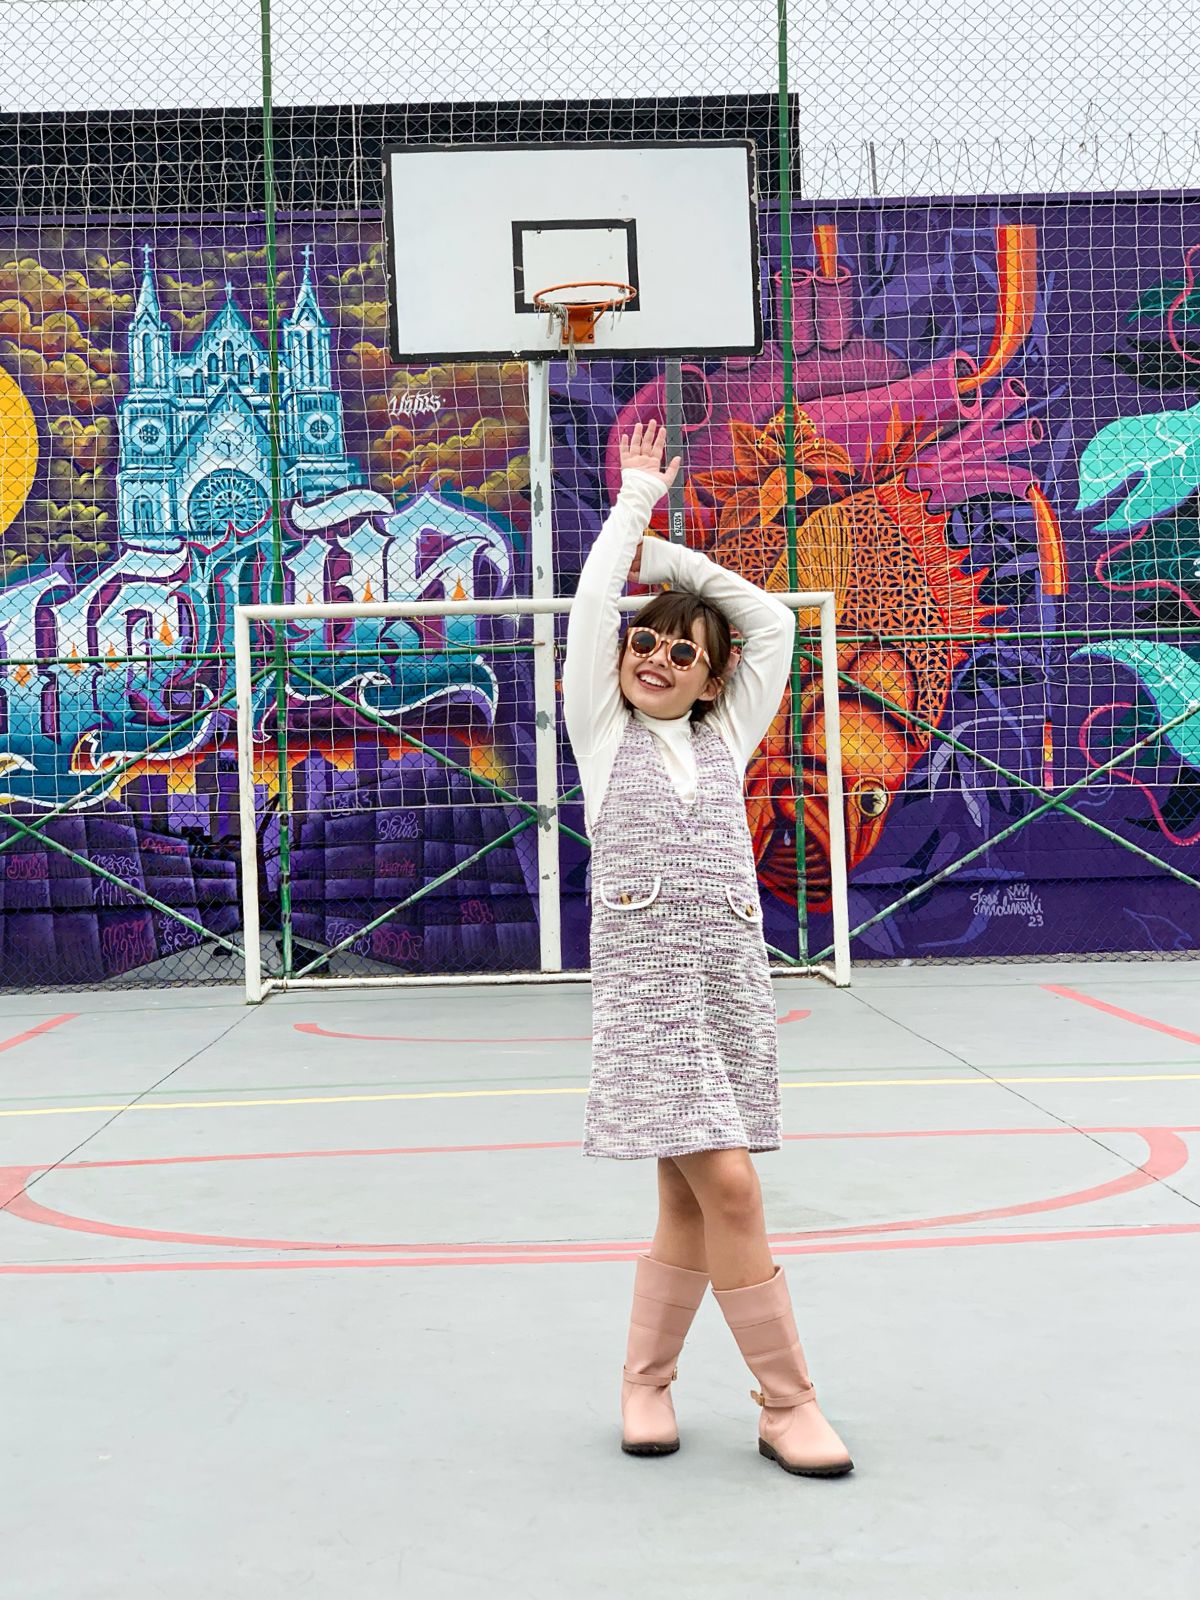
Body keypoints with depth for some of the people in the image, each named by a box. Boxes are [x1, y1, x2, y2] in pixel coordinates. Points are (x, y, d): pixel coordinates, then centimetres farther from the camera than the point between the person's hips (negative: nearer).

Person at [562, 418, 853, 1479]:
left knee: (692, 1200, 6)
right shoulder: (603, 733, 9)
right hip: (645, 980, -4)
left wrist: (666, 551, 18)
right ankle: (787, 1401, -2)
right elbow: (593, 603, 5)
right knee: (727, 1187, -12)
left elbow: (772, 621, 16)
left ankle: (646, 1376, 23)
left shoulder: (726, 743, 15)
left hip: (732, 976, 4)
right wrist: (634, 501, 15)